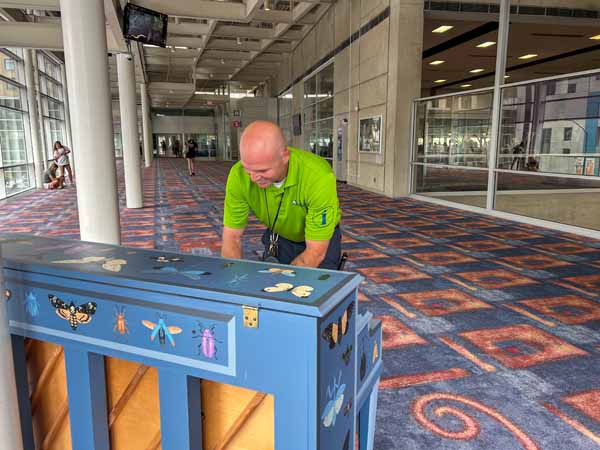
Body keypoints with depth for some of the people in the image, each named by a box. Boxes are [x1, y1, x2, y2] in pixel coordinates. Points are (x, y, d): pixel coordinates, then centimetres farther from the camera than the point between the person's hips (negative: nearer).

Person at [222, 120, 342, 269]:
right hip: (278, 237, 3)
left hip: (321, 240, -2)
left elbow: (316, 252, -31)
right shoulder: (238, 175, -27)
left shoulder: (319, 176, -38)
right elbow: (232, 237, -17)